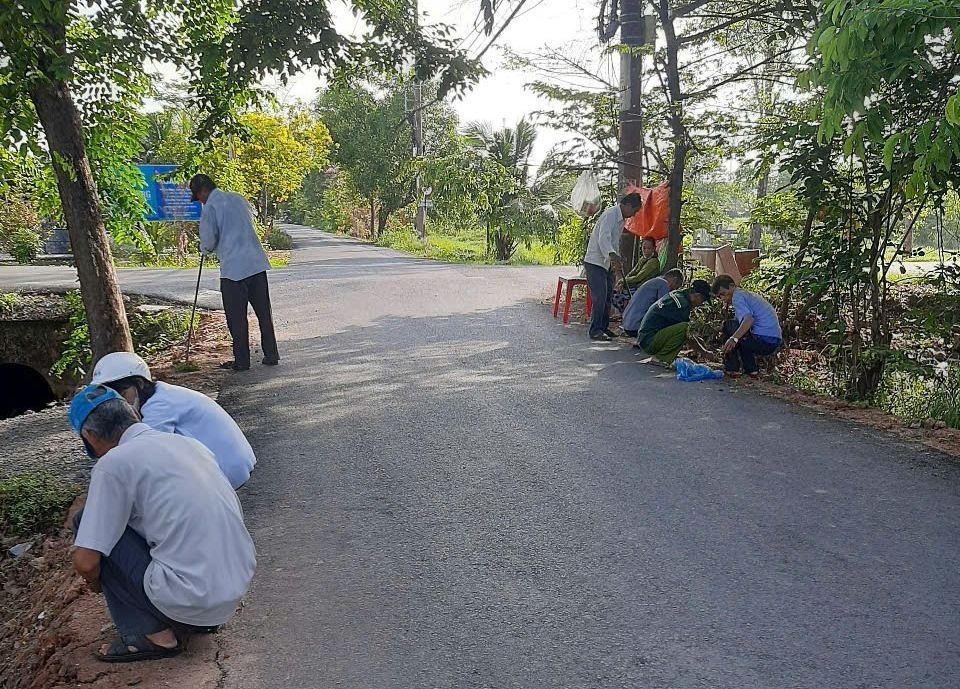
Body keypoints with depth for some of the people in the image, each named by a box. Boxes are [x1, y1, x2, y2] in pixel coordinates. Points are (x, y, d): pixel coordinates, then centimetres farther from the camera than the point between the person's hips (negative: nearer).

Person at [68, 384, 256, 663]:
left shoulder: (114, 463, -9)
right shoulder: (188, 442, 11)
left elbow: (86, 562, -8)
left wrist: (95, 581, 15)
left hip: (193, 602, -7)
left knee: (87, 522, 6)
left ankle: (153, 634, 7)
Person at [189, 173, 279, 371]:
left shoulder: (211, 207, -7)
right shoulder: (238, 198, 14)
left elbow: (207, 242, -9)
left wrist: (204, 248, 15)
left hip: (233, 269, -6)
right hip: (257, 263, 6)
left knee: (236, 318, 3)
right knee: (264, 312, 10)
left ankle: (241, 361, 7)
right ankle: (271, 355, 14)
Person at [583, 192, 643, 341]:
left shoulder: (621, 218, 13)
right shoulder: (610, 215, -19)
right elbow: (603, 238, -34)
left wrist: (617, 262, 21)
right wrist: (613, 256, -48)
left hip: (607, 263, 10)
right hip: (594, 262, -10)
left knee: (608, 297, 12)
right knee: (600, 297, -12)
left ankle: (603, 327, 21)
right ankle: (595, 330, -7)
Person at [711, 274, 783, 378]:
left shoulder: (738, 296, -6)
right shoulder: (748, 294, 24)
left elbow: (749, 319, -23)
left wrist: (734, 339, -32)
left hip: (763, 341, -10)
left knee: (728, 326, 2)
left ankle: (732, 369, 1)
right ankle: (751, 370, 22)